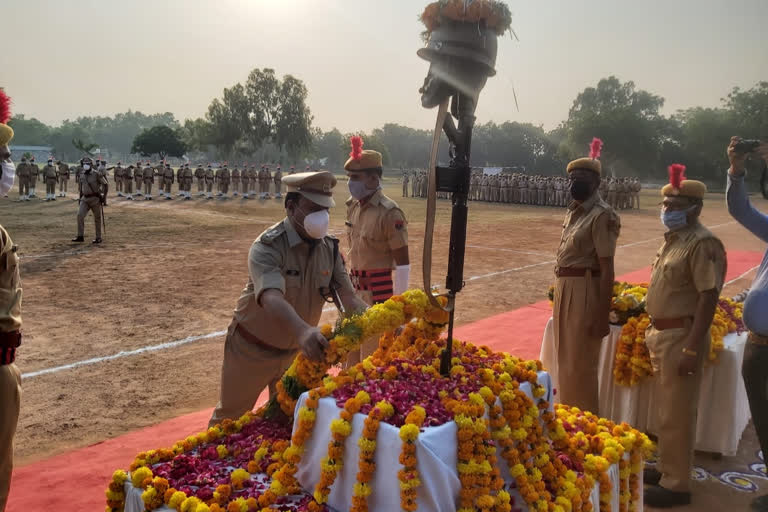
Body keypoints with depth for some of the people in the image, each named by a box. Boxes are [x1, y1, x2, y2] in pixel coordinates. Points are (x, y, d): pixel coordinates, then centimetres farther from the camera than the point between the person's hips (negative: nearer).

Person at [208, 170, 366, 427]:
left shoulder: (330, 248, -8)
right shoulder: (267, 247, -27)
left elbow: (348, 297, -14)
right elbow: (272, 298, -44)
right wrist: (303, 330, -64)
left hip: (295, 351, 5)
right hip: (252, 349, -4)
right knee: (231, 418, 14)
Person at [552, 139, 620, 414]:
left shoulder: (602, 216, -14)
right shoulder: (573, 211, 12)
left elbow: (607, 268, -18)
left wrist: (603, 315, -20)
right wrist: (559, 296, 16)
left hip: (584, 291, -9)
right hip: (564, 288, 9)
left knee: (580, 364, 2)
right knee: (566, 360, 19)